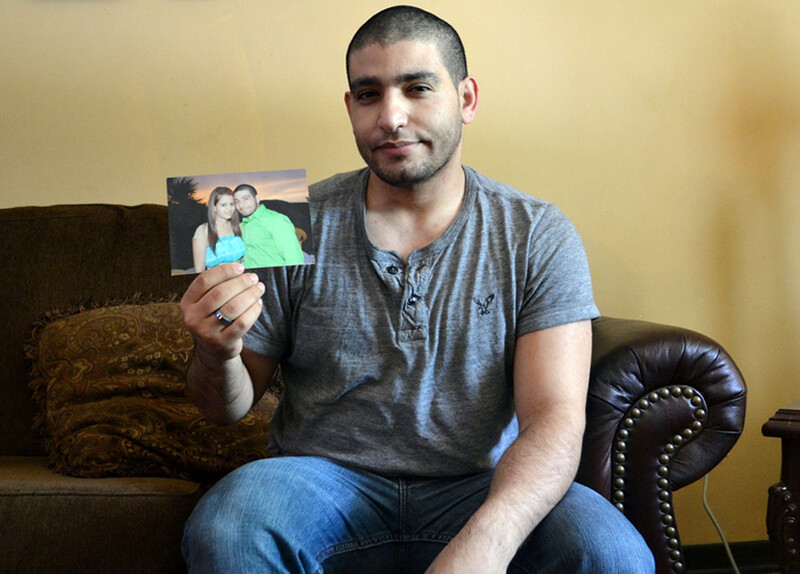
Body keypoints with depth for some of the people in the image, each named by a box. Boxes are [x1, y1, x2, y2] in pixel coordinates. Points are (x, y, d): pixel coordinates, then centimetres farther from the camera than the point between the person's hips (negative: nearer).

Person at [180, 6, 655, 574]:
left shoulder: (538, 236, 0)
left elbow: (554, 418, -10)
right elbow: (231, 407, 9)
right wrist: (218, 356, -17)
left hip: (478, 489, 0)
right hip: (326, 480, 0)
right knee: (224, 527, -32)